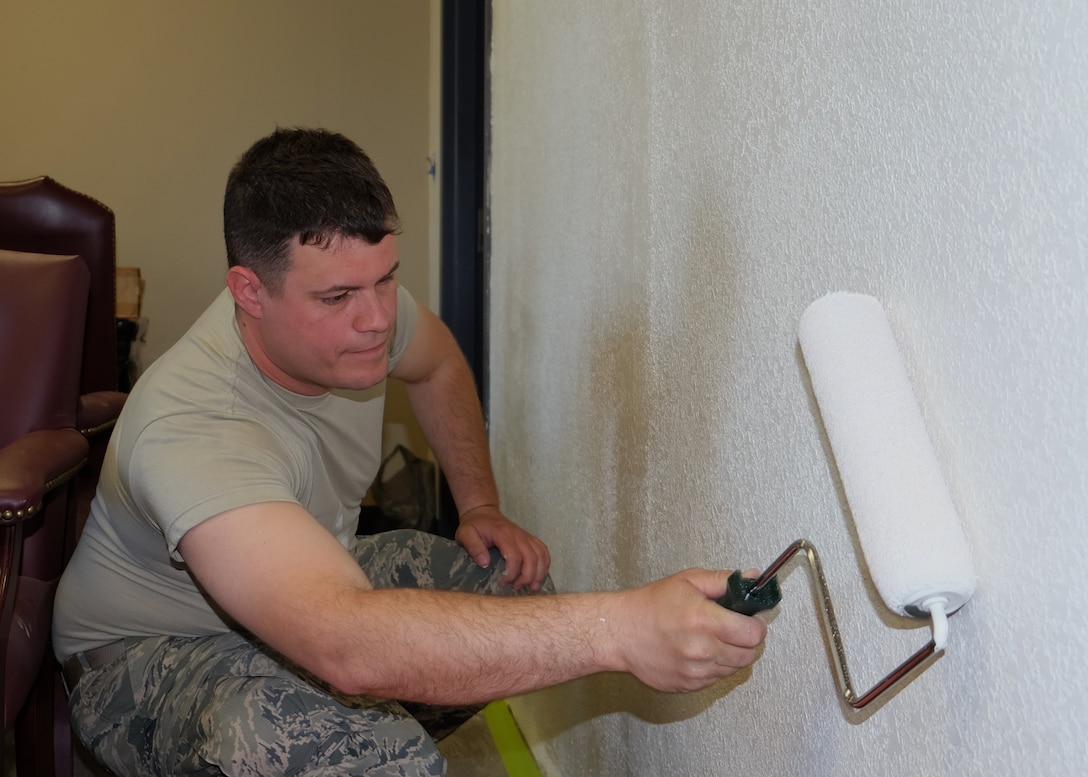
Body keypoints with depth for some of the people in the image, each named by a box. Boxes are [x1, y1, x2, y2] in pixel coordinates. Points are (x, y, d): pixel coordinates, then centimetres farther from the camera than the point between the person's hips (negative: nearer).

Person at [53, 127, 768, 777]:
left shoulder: (358, 303, -15)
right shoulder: (189, 430, -39)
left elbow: (439, 365, 12)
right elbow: (348, 646, -54)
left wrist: (481, 505, 3)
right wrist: (619, 631, -57)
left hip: (311, 582, 8)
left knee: (516, 584, -5)